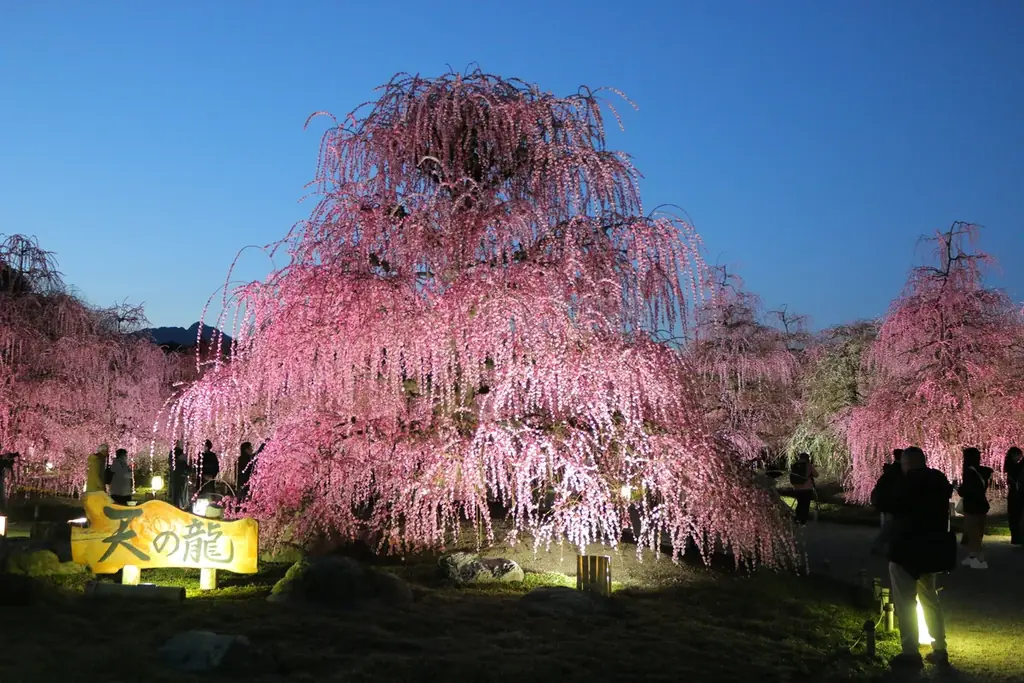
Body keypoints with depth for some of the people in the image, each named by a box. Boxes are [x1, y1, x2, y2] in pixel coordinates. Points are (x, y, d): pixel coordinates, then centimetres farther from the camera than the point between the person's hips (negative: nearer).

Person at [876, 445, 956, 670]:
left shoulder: (908, 482, -18)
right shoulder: (939, 480, 4)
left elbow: (883, 501, -15)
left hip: (907, 549, -8)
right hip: (932, 548, 8)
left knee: (906, 603, -1)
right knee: (930, 599, 19)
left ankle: (911, 653, -3)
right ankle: (940, 650, 21)